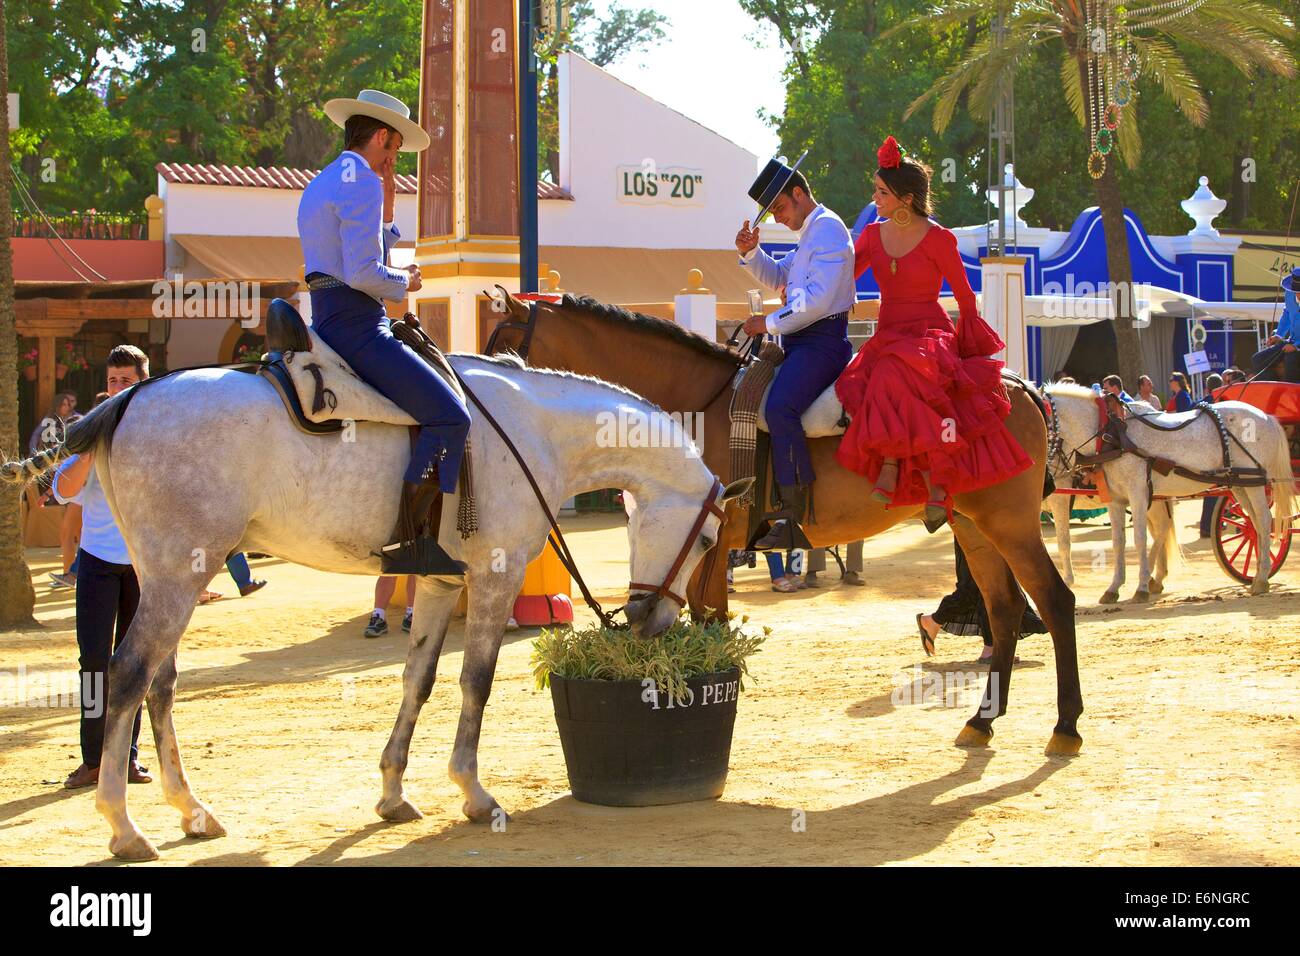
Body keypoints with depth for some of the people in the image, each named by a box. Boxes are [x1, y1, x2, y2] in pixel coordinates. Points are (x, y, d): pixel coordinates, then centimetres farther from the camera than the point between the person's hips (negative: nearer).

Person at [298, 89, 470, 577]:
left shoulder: (318, 186, 21)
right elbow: (364, 274, -20)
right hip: (357, 325, -11)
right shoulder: (362, 182, -11)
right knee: (449, 416, -17)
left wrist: (386, 210, 20)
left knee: (440, 405, 25)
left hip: (327, 322, 11)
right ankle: (404, 541, -22)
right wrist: (405, 281, -2)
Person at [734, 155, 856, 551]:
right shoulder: (809, 234, 22)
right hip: (800, 341, 11)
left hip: (822, 340, -11)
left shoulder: (828, 228, -11)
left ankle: (794, 518, -32)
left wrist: (770, 323, -13)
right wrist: (750, 253, 13)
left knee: (779, 407, -29)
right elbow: (778, 277, 32)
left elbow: (817, 301, -21)